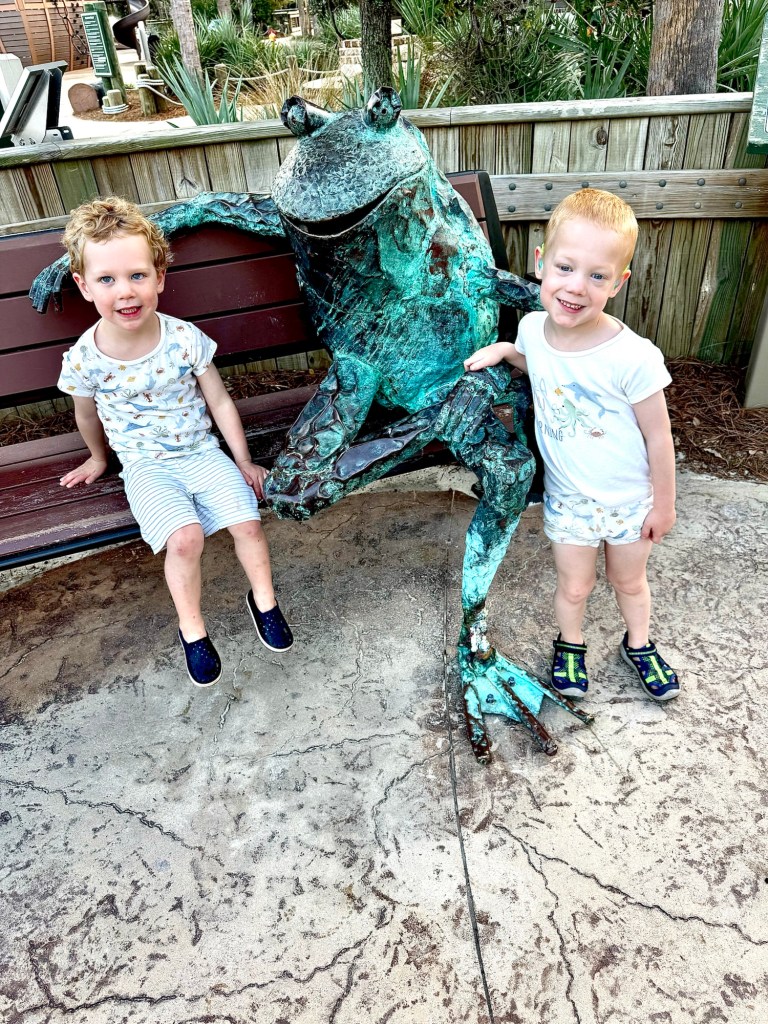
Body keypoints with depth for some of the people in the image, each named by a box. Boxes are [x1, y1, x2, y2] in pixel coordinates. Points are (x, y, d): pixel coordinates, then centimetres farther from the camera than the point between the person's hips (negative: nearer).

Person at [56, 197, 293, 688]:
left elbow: (220, 400, -2)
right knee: (185, 537, -24)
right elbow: (88, 415, 8)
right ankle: (192, 628, 0)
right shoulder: (84, 359, -13)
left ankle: (264, 599, 12)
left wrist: (244, 461, 1)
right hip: (145, 466, -1)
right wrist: (99, 458, 24)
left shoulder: (185, 339, -13)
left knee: (247, 520, -16)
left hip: (200, 450, 1)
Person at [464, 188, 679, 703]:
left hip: (630, 500, -2)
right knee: (574, 587, 19)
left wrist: (664, 504, -7)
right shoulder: (533, 327, -15)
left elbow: (658, 437, -16)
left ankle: (639, 645, 52)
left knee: (630, 582, 22)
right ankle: (570, 645, 49)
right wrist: (502, 348, -7)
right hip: (567, 498, 2)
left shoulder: (633, 357, -29)